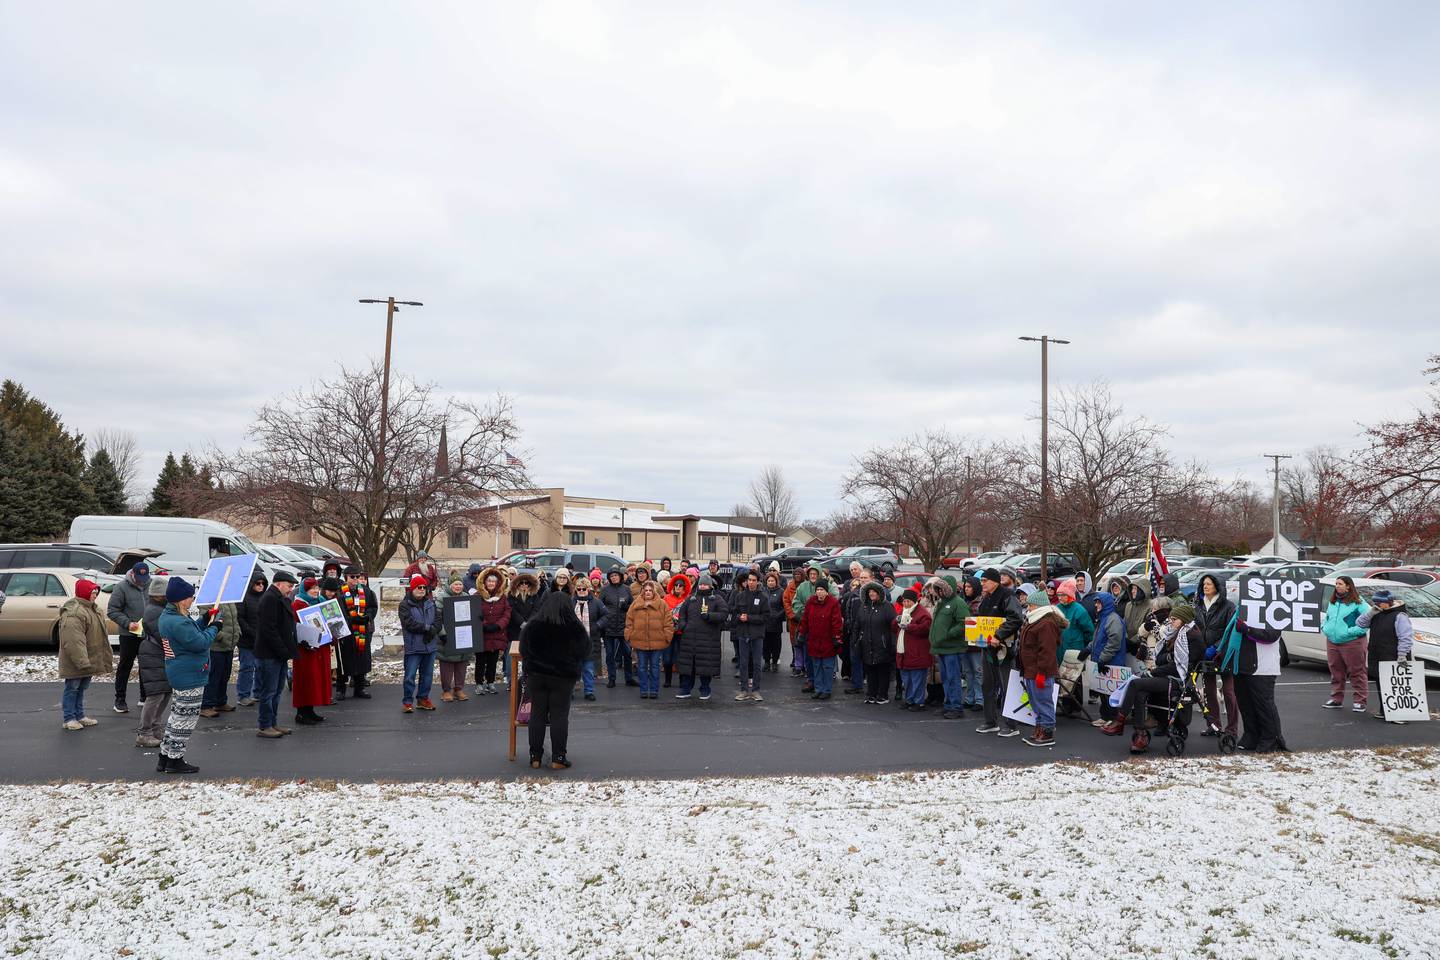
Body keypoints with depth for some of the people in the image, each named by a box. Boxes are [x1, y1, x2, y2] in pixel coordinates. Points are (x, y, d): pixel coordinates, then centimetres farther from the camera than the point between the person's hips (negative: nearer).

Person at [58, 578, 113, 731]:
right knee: (72, 688, 1)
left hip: (88, 660, 9)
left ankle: (80, 716, 27)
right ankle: (68, 719, 10)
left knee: (81, 689, 17)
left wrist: (106, 657, 20)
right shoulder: (73, 613, -22)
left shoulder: (92, 608, 11)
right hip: (75, 662, -9)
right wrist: (83, 662, -30)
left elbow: (99, 635, 20)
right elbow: (74, 641, -28)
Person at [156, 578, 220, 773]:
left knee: (176, 716, 19)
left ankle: (166, 757, 25)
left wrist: (205, 620, 7)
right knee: (186, 718, 1)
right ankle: (175, 760, 8)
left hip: (178, 675, 11)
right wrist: (214, 627, -8)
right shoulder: (179, 622, -26)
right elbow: (200, 642, -23)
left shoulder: (167, 616, 8)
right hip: (189, 676, -11)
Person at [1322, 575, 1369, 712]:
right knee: (1336, 673, 12)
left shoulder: (1358, 603, -6)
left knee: (1357, 673, -1)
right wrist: (1324, 628, 9)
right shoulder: (1332, 603, 16)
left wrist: (1352, 631, -20)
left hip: (1352, 643, -7)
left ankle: (1360, 701, 5)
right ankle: (1336, 699, 21)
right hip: (1332, 643, 7)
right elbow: (1326, 618, 28)